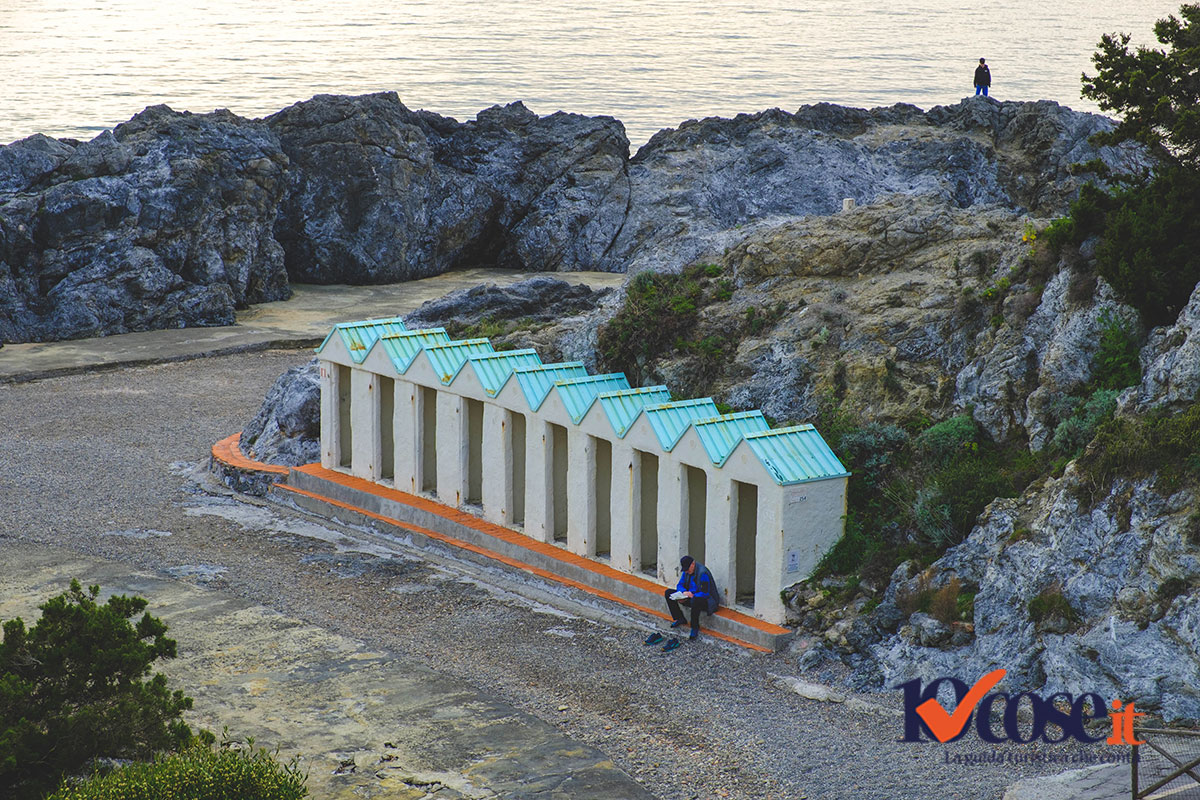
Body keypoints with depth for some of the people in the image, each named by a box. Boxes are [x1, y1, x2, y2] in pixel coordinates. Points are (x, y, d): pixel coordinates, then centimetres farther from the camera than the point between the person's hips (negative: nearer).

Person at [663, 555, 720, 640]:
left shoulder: (703, 573, -25)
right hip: (691, 596, 8)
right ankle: (680, 619, 6)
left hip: (706, 600, -8)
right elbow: (680, 585, 8)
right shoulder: (686, 572, 0)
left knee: (695, 601, -44)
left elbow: (705, 594, -27)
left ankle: (695, 628, -24)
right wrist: (684, 592, -16)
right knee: (668, 593, 0)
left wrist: (690, 597, -27)